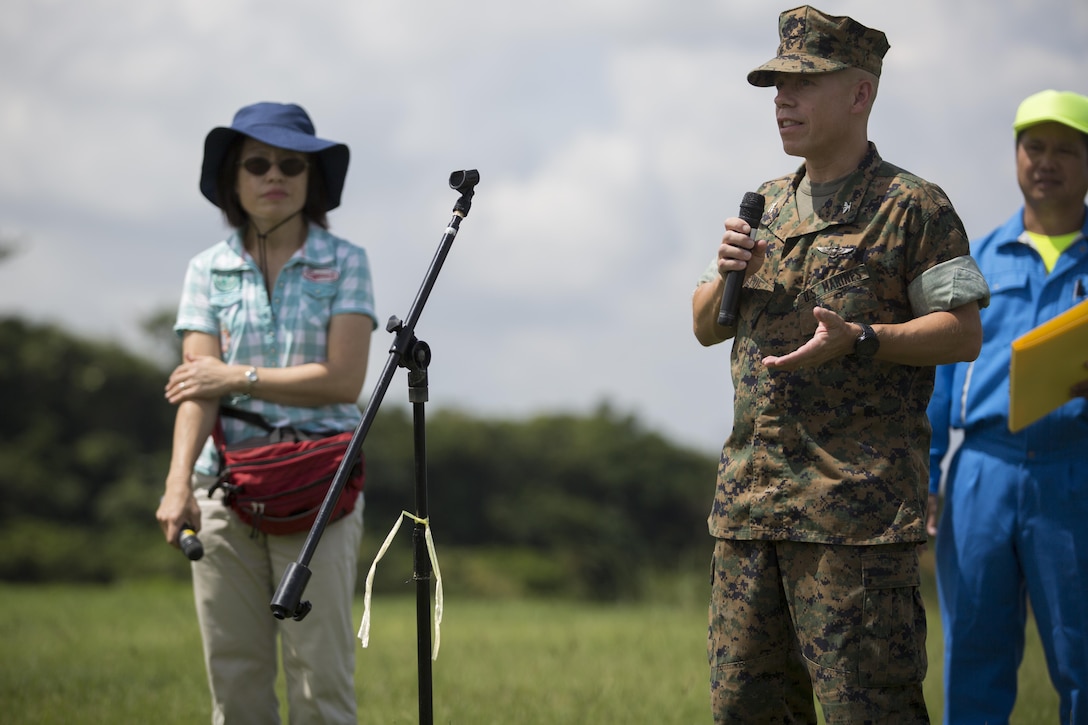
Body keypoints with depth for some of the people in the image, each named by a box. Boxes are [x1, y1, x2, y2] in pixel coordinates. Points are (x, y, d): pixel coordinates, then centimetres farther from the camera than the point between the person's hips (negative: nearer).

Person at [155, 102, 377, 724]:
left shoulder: (345, 264, 4)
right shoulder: (209, 270, 9)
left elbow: (344, 379, -7)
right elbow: (198, 384, -2)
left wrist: (238, 377, -6)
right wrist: (179, 481, -17)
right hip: (224, 485, 2)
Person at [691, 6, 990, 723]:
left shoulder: (913, 207, -2)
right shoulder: (766, 207, 19)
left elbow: (963, 333, -7)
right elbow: (706, 328, 24)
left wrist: (857, 340, -21)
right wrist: (727, 276, 2)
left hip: (858, 500, -7)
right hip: (750, 496, 7)